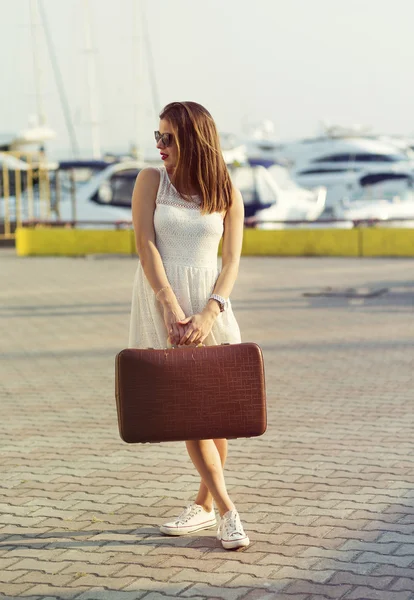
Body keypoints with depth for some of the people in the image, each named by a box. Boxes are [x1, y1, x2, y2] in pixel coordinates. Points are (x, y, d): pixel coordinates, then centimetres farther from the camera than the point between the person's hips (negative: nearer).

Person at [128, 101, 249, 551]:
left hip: (208, 301, 1)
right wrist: (171, 307, -17)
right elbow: (146, 245, -7)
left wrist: (208, 315, -17)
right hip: (161, 301, -1)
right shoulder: (151, 180, 1)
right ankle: (227, 510, 0)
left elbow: (231, 261, -2)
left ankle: (204, 504, 19)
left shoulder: (227, 196, 2)